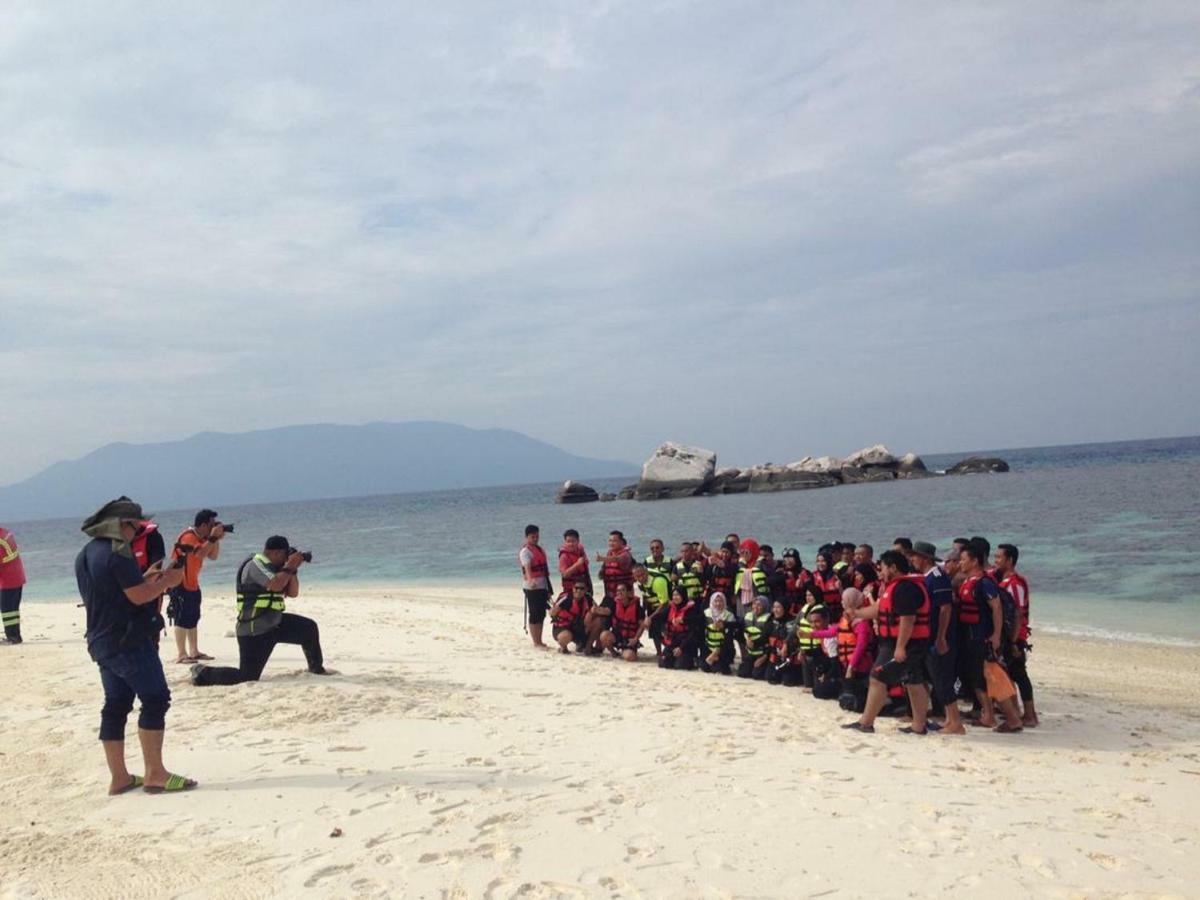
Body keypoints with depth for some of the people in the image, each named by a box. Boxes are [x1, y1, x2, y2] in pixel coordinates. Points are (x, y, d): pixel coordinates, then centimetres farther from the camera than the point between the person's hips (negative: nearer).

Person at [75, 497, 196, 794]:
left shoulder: (85, 555, 14)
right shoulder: (118, 551, -15)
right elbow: (138, 596, -19)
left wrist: (148, 581, 19)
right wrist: (167, 581, -5)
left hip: (101, 641, 9)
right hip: (129, 640, -9)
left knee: (115, 706, 10)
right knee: (155, 699, -7)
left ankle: (119, 777, 14)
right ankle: (154, 774, -7)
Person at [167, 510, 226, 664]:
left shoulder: (203, 538, 8)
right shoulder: (188, 537, -19)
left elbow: (213, 556, 9)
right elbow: (200, 553, -34)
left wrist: (217, 539, -2)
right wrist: (213, 537, -27)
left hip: (192, 584, 10)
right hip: (180, 584, -10)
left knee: (193, 619, 13)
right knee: (182, 620, -10)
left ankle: (194, 651, 19)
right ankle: (182, 655, -8)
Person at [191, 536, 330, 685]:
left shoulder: (274, 567, 9)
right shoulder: (255, 565, -18)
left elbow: (293, 593, 11)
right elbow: (274, 585, -34)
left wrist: (293, 569, -2)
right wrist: (289, 566, -20)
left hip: (274, 623, 9)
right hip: (254, 631, -9)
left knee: (309, 627, 10)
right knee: (247, 677, -9)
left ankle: (316, 667, 27)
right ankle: (203, 672, 8)